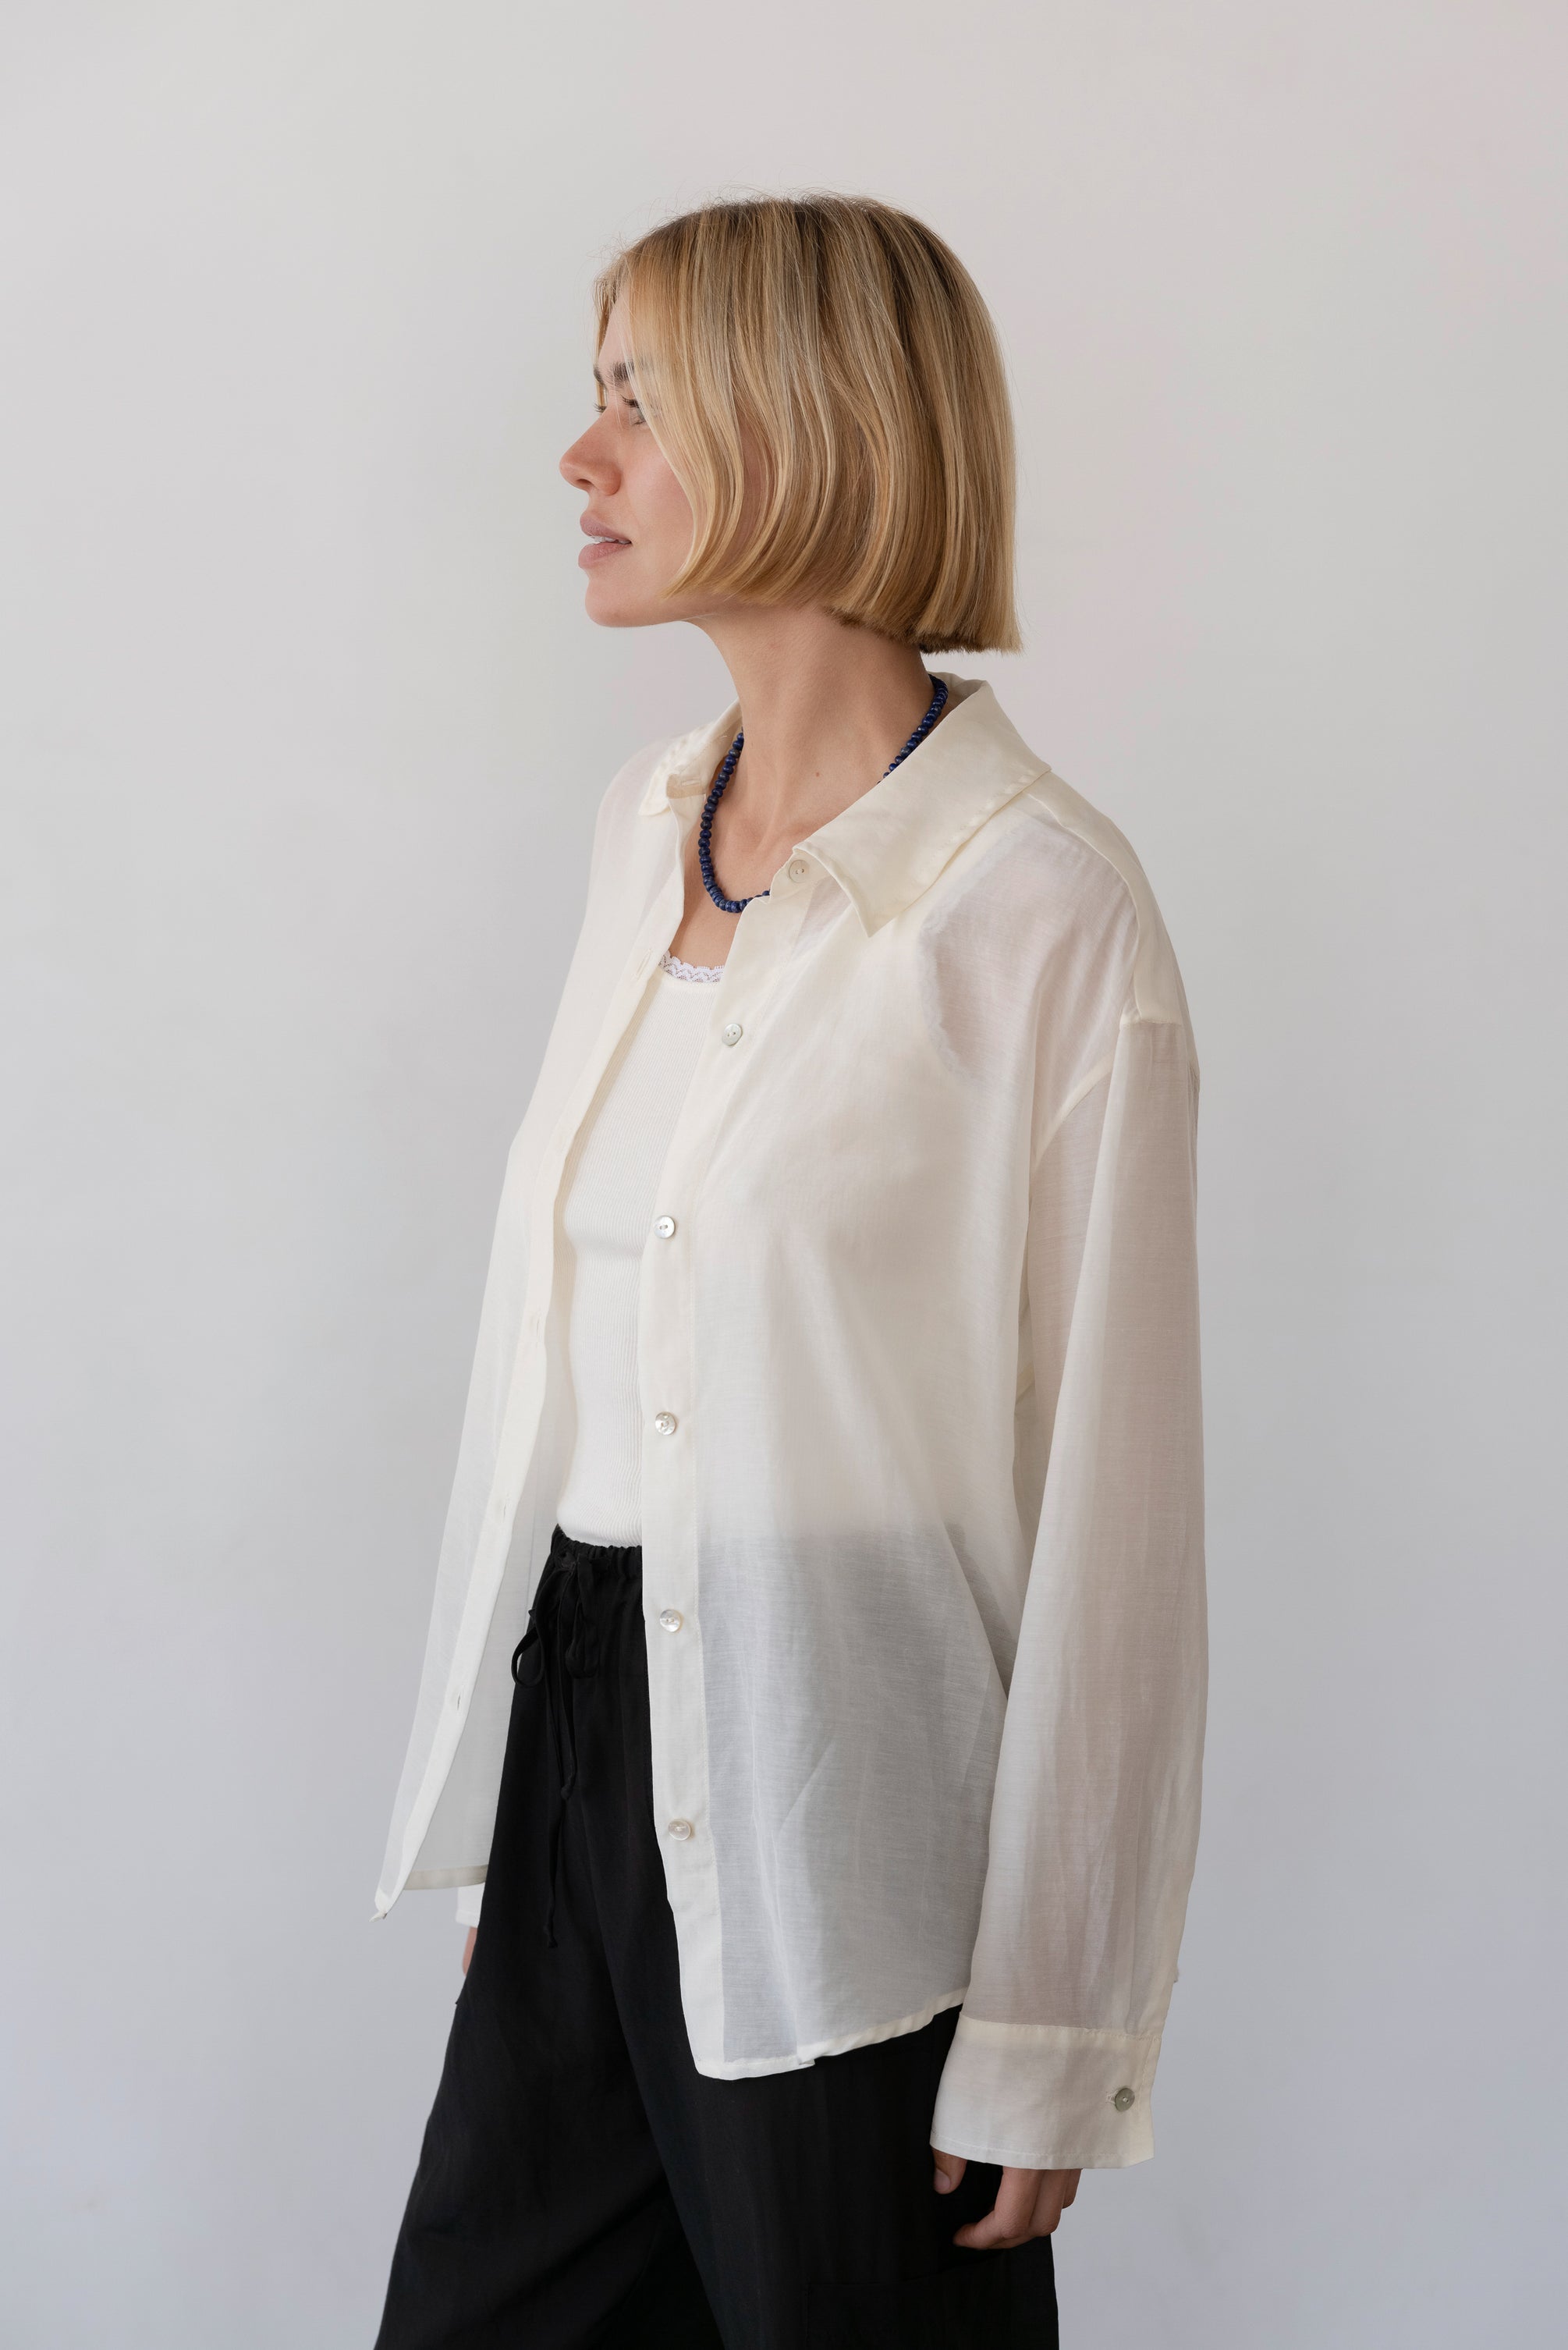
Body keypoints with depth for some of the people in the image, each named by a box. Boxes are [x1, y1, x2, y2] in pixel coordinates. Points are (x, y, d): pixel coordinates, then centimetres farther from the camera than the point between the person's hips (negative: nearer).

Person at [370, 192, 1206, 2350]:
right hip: (587, 1745, 7)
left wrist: (1050, 2038, -13)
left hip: (846, 1812, -7)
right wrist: (499, 1801, 12)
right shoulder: (646, 824, 8)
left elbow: (1112, 1488, -15)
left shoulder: (1043, 911, -15)